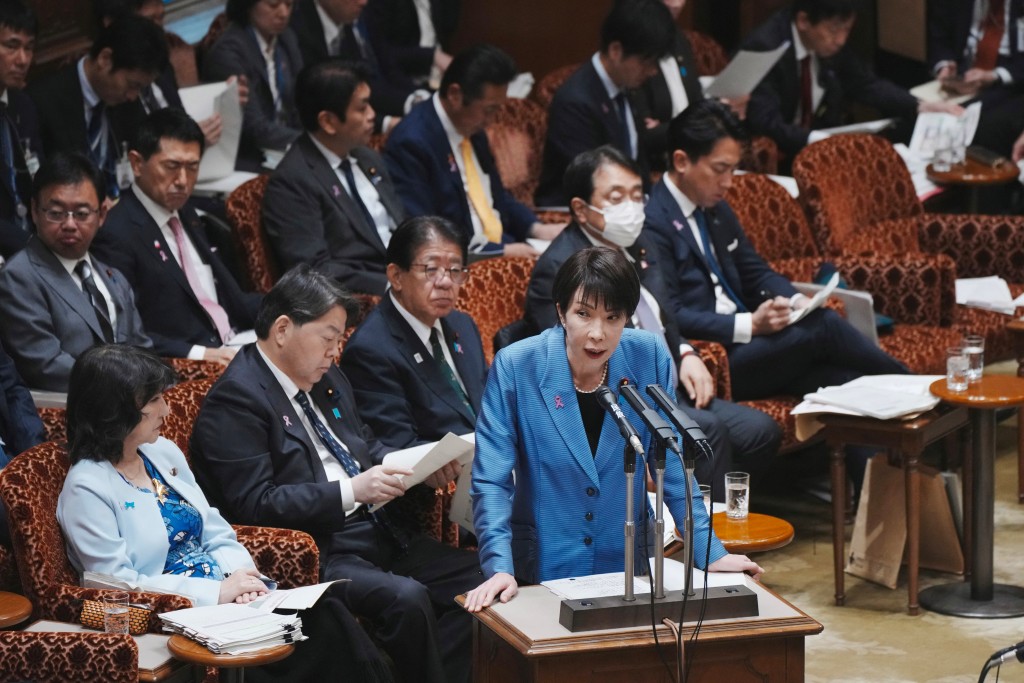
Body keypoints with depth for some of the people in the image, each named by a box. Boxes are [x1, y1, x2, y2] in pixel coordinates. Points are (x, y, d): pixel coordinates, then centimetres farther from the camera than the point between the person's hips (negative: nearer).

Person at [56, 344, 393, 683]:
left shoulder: (164, 453, 13)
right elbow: (120, 585, -15)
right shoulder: (87, 487, -9)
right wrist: (217, 592, -17)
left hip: (225, 598, 7)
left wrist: (241, 576, -6)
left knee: (325, 613, -21)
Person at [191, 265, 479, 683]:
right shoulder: (235, 399, -12)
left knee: (480, 576, -6)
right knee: (406, 598, -30)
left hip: (375, 535, 9)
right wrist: (350, 491, -23)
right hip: (318, 553, -9)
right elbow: (254, 504, -19)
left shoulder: (325, 378, 16)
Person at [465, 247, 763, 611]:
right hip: (543, 567, -2)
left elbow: (673, 468, 5)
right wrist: (499, 568, -22)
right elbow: (491, 480, -11)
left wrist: (709, 552, 1)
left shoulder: (650, 358, -5)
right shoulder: (515, 366, -12)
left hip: (628, 564, 2)